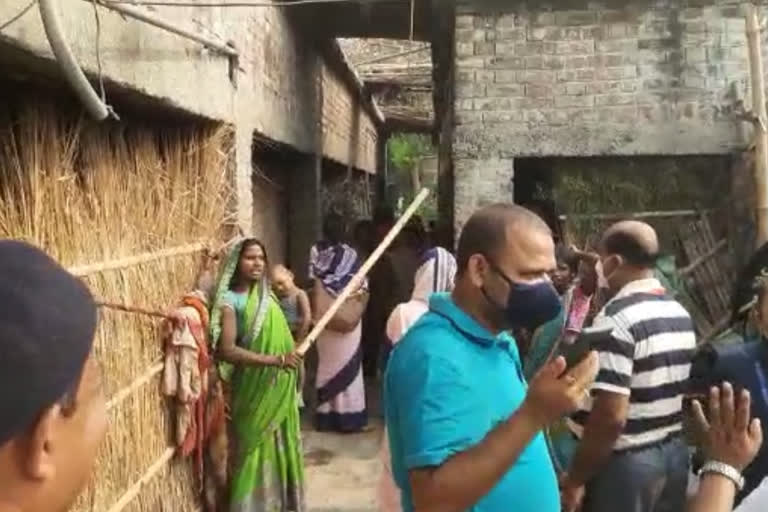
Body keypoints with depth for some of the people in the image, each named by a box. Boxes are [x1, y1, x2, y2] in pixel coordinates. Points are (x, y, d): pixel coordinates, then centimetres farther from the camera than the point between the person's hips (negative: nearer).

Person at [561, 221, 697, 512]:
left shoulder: (616, 319, -21)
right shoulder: (681, 314, 5)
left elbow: (611, 416, -25)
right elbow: (673, 389, 13)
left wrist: (575, 479, -16)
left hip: (626, 463, -8)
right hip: (674, 453, 8)